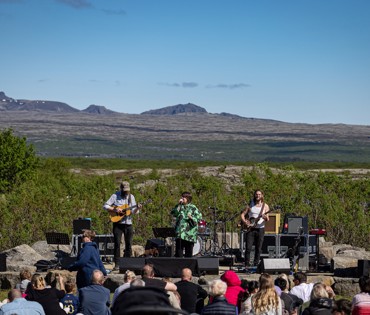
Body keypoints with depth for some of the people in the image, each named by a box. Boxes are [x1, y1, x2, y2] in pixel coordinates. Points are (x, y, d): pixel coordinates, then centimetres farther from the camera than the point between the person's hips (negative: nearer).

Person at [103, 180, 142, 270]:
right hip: (118, 223, -3)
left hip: (128, 223, 3)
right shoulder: (115, 196, -2)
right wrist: (115, 210, -18)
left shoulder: (131, 197, 8)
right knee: (117, 244, -7)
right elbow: (105, 206, -5)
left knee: (129, 244, 3)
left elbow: (134, 212, 7)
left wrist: (138, 209, -15)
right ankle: (117, 264, -3)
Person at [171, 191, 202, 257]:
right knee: (179, 252, -3)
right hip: (180, 233, 2)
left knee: (188, 253, 3)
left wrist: (192, 217, -18)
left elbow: (199, 216, -1)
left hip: (189, 234, -2)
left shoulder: (192, 207, 4)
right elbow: (173, 213, -1)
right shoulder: (180, 207, 13)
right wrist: (179, 205, -6)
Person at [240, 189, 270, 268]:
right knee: (248, 248, -8)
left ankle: (256, 264, 10)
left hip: (260, 229, 0)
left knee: (258, 249, 2)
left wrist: (265, 217, -24)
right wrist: (245, 222, -11)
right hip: (250, 229, 0)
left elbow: (267, 219, -1)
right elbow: (242, 214, 6)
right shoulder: (250, 205, 6)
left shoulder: (265, 206, 5)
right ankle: (247, 265, -3)